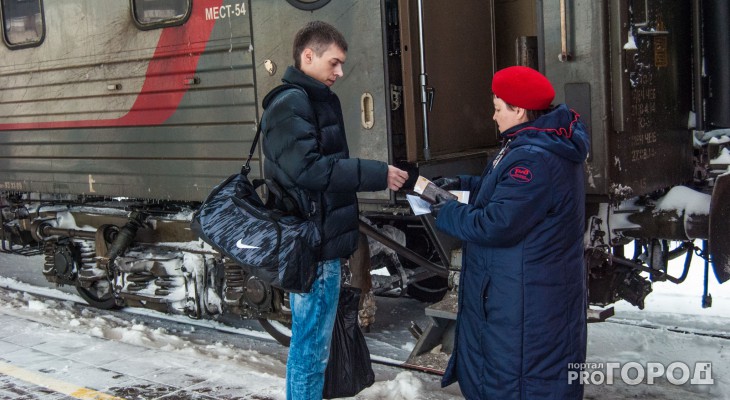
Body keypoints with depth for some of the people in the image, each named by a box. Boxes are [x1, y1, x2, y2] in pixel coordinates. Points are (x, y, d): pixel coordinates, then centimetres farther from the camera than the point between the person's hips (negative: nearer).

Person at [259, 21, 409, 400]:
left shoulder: (318, 101, 17)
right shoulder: (289, 104, -14)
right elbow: (309, 168, -24)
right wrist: (377, 174, -22)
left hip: (321, 241, 10)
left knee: (312, 341, 18)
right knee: (311, 345, -2)